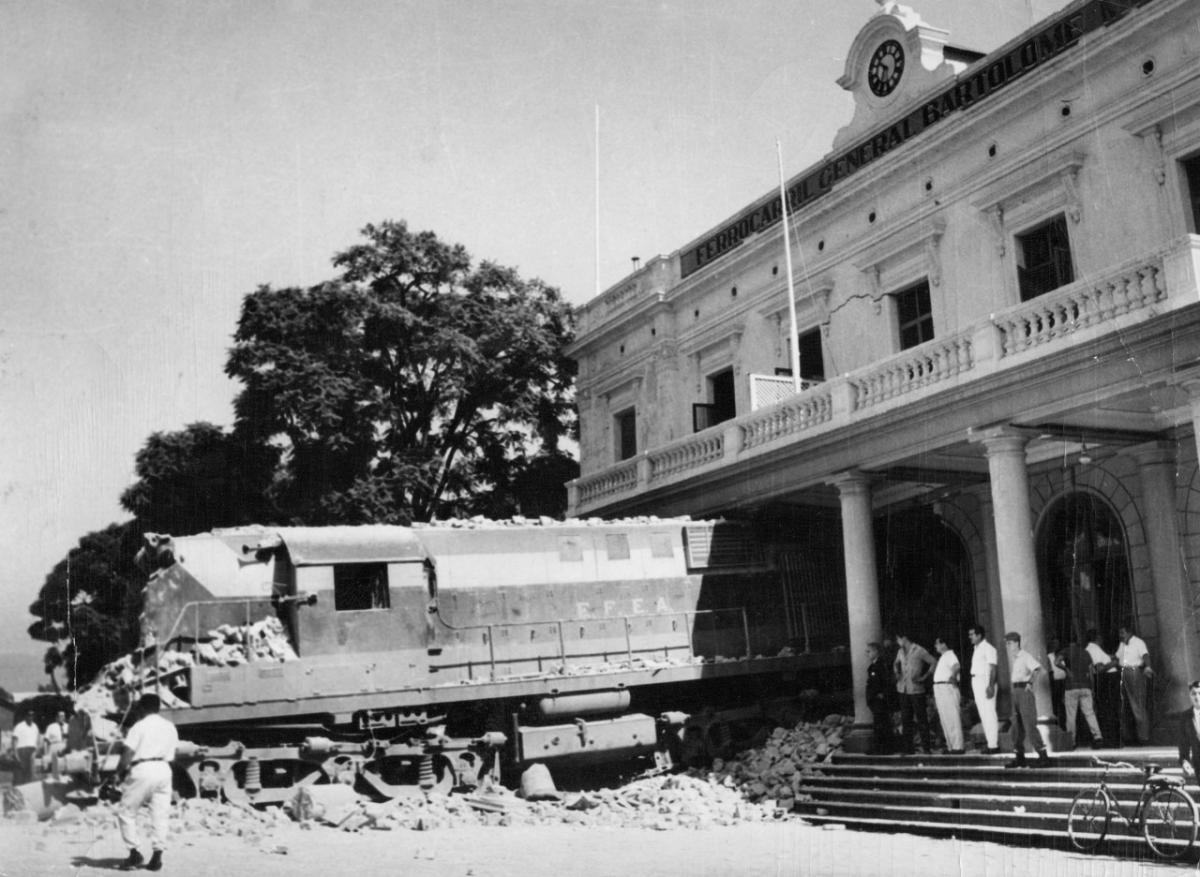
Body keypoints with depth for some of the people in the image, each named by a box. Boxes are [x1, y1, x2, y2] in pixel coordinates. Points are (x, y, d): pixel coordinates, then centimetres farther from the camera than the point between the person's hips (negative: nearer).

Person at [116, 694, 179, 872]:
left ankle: (134, 853, 3)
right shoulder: (170, 727, 14)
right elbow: (171, 756, 13)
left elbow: (128, 752, -9)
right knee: (160, 814, 8)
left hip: (142, 770, -5)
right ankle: (157, 856, 5)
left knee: (126, 812, 8)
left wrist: (121, 770, 4)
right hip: (164, 770, 5)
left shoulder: (140, 726, -4)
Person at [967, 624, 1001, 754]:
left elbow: (992, 668, -15)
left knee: (989, 714, -9)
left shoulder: (988, 648, -9)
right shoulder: (975, 649, 17)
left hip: (986, 683, -9)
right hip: (976, 681, 9)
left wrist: (991, 686, -23)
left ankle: (994, 745, -8)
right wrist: (973, 686, 14)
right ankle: (990, 744, 14)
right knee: (983, 715, 10)